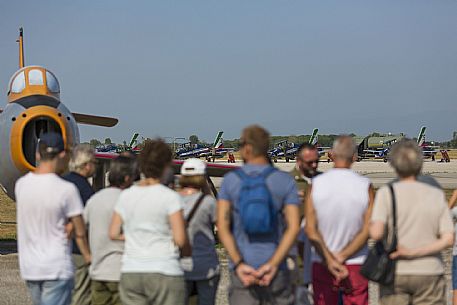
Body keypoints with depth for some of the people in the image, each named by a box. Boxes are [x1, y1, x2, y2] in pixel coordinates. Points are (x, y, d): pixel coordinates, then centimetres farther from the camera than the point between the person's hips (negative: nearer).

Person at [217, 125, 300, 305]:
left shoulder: (230, 180, 1)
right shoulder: (285, 182, 0)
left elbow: (222, 226, -9)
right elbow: (294, 227, -10)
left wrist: (239, 264, -13)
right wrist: (273, 264, -14)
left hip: (242, 269, 0)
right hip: (276, 270, 0)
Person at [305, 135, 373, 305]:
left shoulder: (317, 184, -6)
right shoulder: (364, 186, -6)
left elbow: (310, 229, -10)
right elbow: (367, 230, -9)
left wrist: (329, 260, -9)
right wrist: (342, 257, -7)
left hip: (322, 265, 1)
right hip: (356, 265, -1)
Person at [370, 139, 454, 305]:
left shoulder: (386, 193, -7)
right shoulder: (437, 195, 1)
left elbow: (376, 233, -19)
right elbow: (448, 239, -7)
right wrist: (413, 252, -9)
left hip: (395, 273, -1)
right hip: (429, 272, 1)